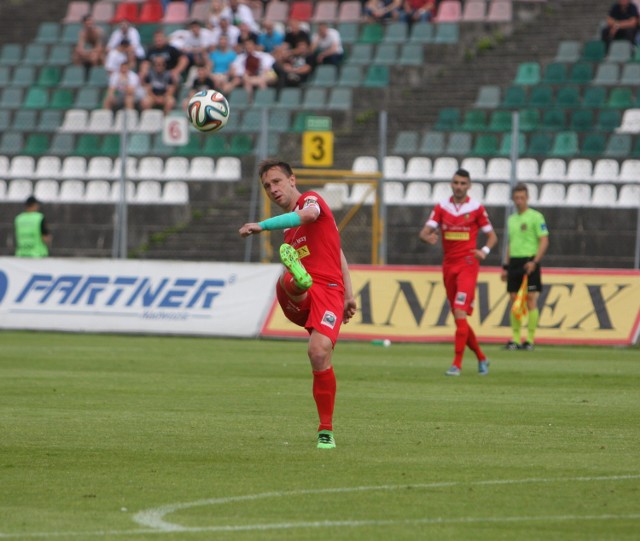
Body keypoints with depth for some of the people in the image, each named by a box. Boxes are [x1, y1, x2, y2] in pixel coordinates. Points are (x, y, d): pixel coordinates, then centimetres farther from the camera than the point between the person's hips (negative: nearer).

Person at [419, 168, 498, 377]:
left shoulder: (476, 208, 0)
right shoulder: (441, 207, 7)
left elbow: (492, 236, 6)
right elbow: (425, 231, -1)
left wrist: (484, 250, -14)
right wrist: (428, 237, -25)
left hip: (467, 264, -5)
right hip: (449, 266, 5)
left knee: (460, 314, -17)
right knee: (459, 318, 8)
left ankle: (457, 364, -18)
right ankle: (481, 358, 26)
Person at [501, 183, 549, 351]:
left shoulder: (536, 217, -4)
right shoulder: (511, 219, 17)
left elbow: (544, 241, -9)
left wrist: (534, 261, -19)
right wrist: (506, 266, 17)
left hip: (529, 263, -6)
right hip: (514, 263, 6)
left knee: (531, 300, -6)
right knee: (515, 301, 4)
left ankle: (530, 339, -4)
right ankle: (515, 339, 8)